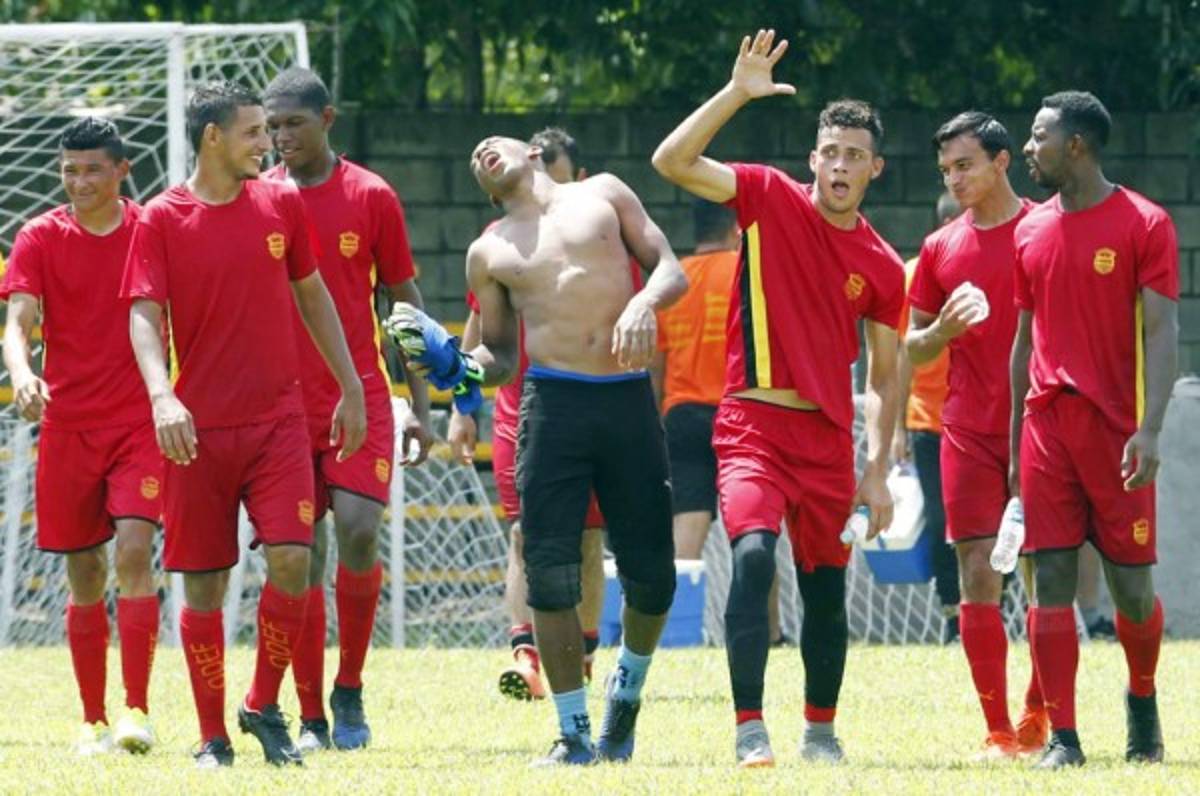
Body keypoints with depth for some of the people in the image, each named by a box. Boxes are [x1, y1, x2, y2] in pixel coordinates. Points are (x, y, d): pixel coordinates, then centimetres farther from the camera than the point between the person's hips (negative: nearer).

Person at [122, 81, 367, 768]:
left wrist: (351, 388, 15)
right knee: (204, 582, 1)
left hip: (279, 420, 2)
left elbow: (312, 294, 17)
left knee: (292, 560, -13)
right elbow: (145, 317, -9)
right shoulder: (162, 219, -3)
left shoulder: (281, 203, 7)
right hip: (200, 428, -2)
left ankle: (265, 706, 7)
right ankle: (213, 738, 12)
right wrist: (163, 397, -26)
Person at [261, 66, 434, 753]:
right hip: (281, 401, 1)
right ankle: (312, 717, 4)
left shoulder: (372, 196, 3)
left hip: (361, 395, -1)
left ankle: (350, 690, 2)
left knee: (359, 530, -16)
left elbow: (405, 302, 9)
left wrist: (421, 407, 5)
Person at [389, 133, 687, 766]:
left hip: (629, 400, 0)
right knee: (551, 572, -10)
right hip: (553, 401, 0)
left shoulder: (602, 195, 14)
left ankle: (628, 687, 29)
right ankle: (574, 733, -1)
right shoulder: (489, 253, 15)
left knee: (651, 573, -1)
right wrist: (451, 362, -2)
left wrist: (645, 302, -10)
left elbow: (670, 267, 11)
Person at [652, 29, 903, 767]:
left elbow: (885, 374, 12)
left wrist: (878, 470, 6)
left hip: (830, 436, 3)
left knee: (827, 587, 9)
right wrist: (737, 93, -21)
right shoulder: (769, 199, 0)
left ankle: (821, 728, 27)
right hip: (754, 422, -3)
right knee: (754, 553, -23)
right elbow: (673, 161, -11)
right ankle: (750, 728, -25)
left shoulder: (883, 266, 6)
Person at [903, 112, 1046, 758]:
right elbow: (912, 350, 15)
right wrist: (943, 329, -7)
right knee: (978, 576, -5)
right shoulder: (941, 248, 10)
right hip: (970, 432, 2)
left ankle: (1037, 716, 13)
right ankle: (998, 729, -1)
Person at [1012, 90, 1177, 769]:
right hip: (1046, 425, 4)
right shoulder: (1032, 232, 12)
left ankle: (1143, 699, 28)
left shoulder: (1144, 224, -4)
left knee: (1131, 583, 1)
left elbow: (1161, 331, -9)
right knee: (1052, 578, -4)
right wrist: (1014, 443, 15)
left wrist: (1150, 429, -20)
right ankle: (1063, 737, -4)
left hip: (1116, 426, -4)